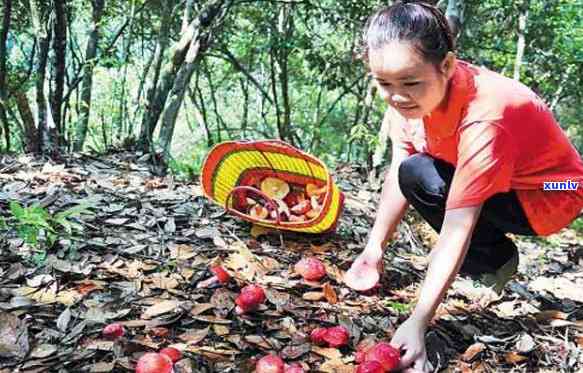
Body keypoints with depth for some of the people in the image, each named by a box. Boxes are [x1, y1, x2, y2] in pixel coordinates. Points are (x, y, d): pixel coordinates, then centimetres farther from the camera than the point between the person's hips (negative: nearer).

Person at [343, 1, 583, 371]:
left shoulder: (482, 119, -38)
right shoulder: (410, 95, -15)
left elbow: (457, 229, -40)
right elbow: (396, 174, -7)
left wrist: (417, 323, -43)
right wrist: (374, 249, -12)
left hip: (547, 197, -8)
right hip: (495, 179, 8)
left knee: (419, 176, -26)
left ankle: (495, 261, -3)